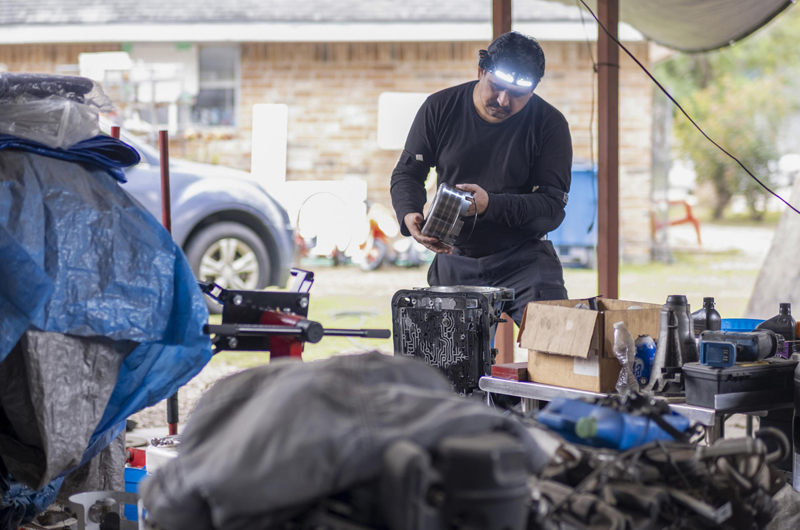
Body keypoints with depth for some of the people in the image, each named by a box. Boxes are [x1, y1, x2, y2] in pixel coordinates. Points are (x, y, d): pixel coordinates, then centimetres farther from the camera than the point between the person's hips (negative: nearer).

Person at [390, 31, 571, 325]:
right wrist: (409, 215, -19)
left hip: (524, 259, -2)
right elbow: (407, 173, 5)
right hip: (454, 260, 2)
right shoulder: (440, 108, -1)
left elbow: (553, 207, -12)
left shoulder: (549, 124, -7)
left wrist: (491, 205, -29)